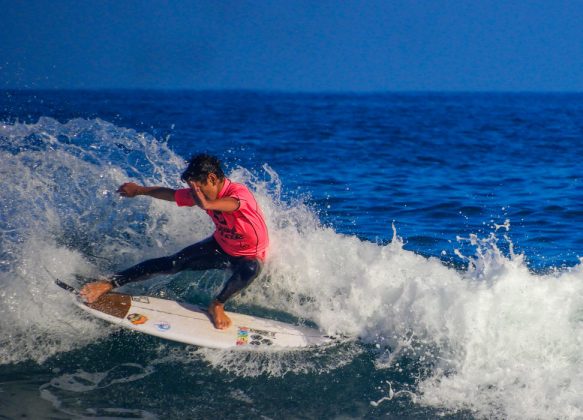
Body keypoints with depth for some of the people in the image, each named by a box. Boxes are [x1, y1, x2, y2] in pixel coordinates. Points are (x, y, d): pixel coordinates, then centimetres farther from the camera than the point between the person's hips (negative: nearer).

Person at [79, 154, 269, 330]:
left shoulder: (239, 192, -33)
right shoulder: (201, 193, -13)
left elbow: (232, 204, -60)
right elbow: (171, 194, 6)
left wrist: (207, 204, -82)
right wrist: (139, 190, 20)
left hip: (250, 256, -5)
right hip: (221, 246, 5)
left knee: (250, 269, -39)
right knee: (174, 263, -9)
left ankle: (217, 305, -15)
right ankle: (110, 283, -7)